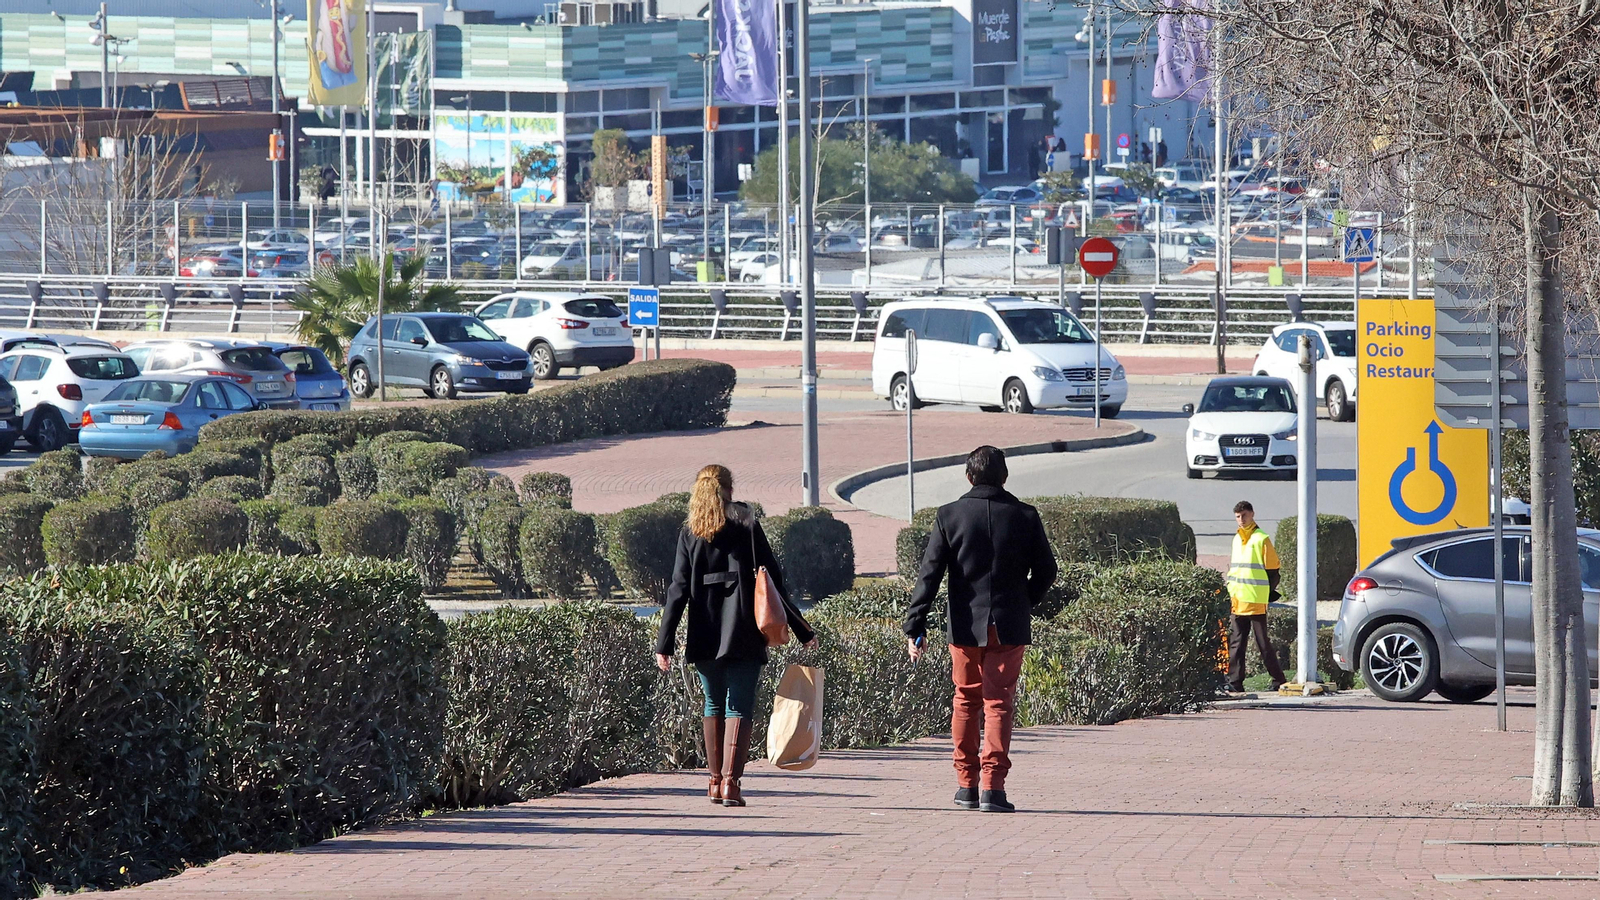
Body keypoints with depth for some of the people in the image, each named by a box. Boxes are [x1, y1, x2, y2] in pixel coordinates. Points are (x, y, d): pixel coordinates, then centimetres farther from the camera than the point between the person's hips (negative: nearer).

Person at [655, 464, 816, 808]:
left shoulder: (689, 534, 5)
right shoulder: (747, 525, 0)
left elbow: (678, 590, 1)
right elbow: (773, 578, -2)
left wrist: (664, 644, 2)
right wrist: (801, 630, 3)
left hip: (704, 637, 2)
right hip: (743, 635, -2)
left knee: (713, 705, 17)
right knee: (738, 708, -2)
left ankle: (716, 780, 17)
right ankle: (731, 781, -15)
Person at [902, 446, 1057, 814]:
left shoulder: (949, 516, -3)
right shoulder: (1025, 516, -2)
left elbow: (929, 574, -5)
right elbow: (1046, 571, 4)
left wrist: (914, 625, -3)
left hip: (965, 625, 1)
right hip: (1009, 627, -1)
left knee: (966, 701, 14)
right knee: (999, 702, 0)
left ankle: (967, 784, 18)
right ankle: (992, 786, -10)